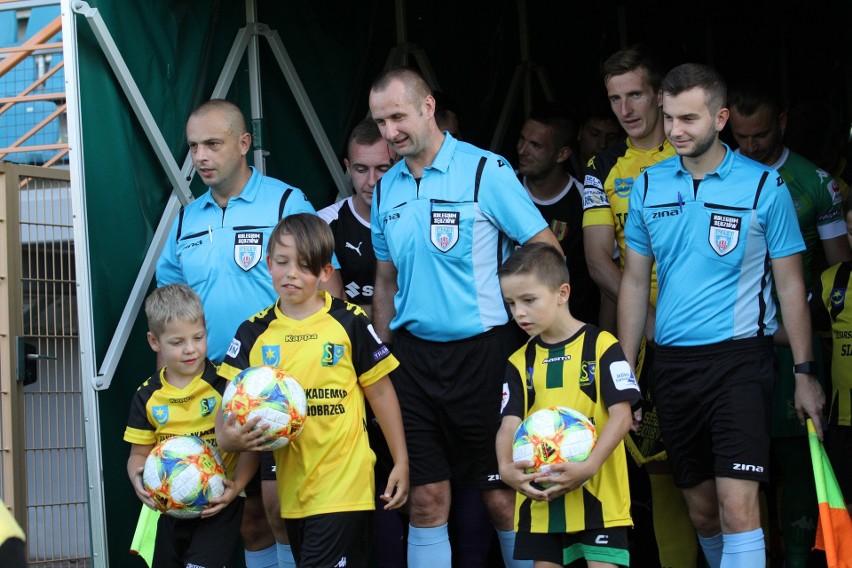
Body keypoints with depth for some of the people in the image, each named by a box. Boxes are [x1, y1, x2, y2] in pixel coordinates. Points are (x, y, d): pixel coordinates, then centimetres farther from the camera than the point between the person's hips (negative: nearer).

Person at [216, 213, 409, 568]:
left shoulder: (349, 322, -3)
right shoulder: (254, 332, 5)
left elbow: (380, 392, 3)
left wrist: (401, 462, 3)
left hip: (344, 485, -4)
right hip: (291, 487, 4)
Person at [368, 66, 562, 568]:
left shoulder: (486, 171, -8)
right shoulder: (387, 189, 9)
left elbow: (549, 254, -6)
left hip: (482, 352, -5)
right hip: (413, 356, 5)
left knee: (503, 497, 0)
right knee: (427, 501, 5)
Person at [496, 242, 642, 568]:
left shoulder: (600, 345, -4)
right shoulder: (520, 362, 10)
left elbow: (622, 415, -10)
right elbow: (510, 423, 1)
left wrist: (589, 466, -24)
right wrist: (506, 468, -21)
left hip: (599, 493, -5)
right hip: (538, 497, 5)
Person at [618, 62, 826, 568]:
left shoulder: (764, 187, -5)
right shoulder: (649, 186, 6)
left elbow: (791, 285, -1)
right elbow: (635, 282, 12)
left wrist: (804, 374, -5)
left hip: (740, 357, -4)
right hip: (672, 362, 4)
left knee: (738, 507, -15)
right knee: (701, 509, 11)